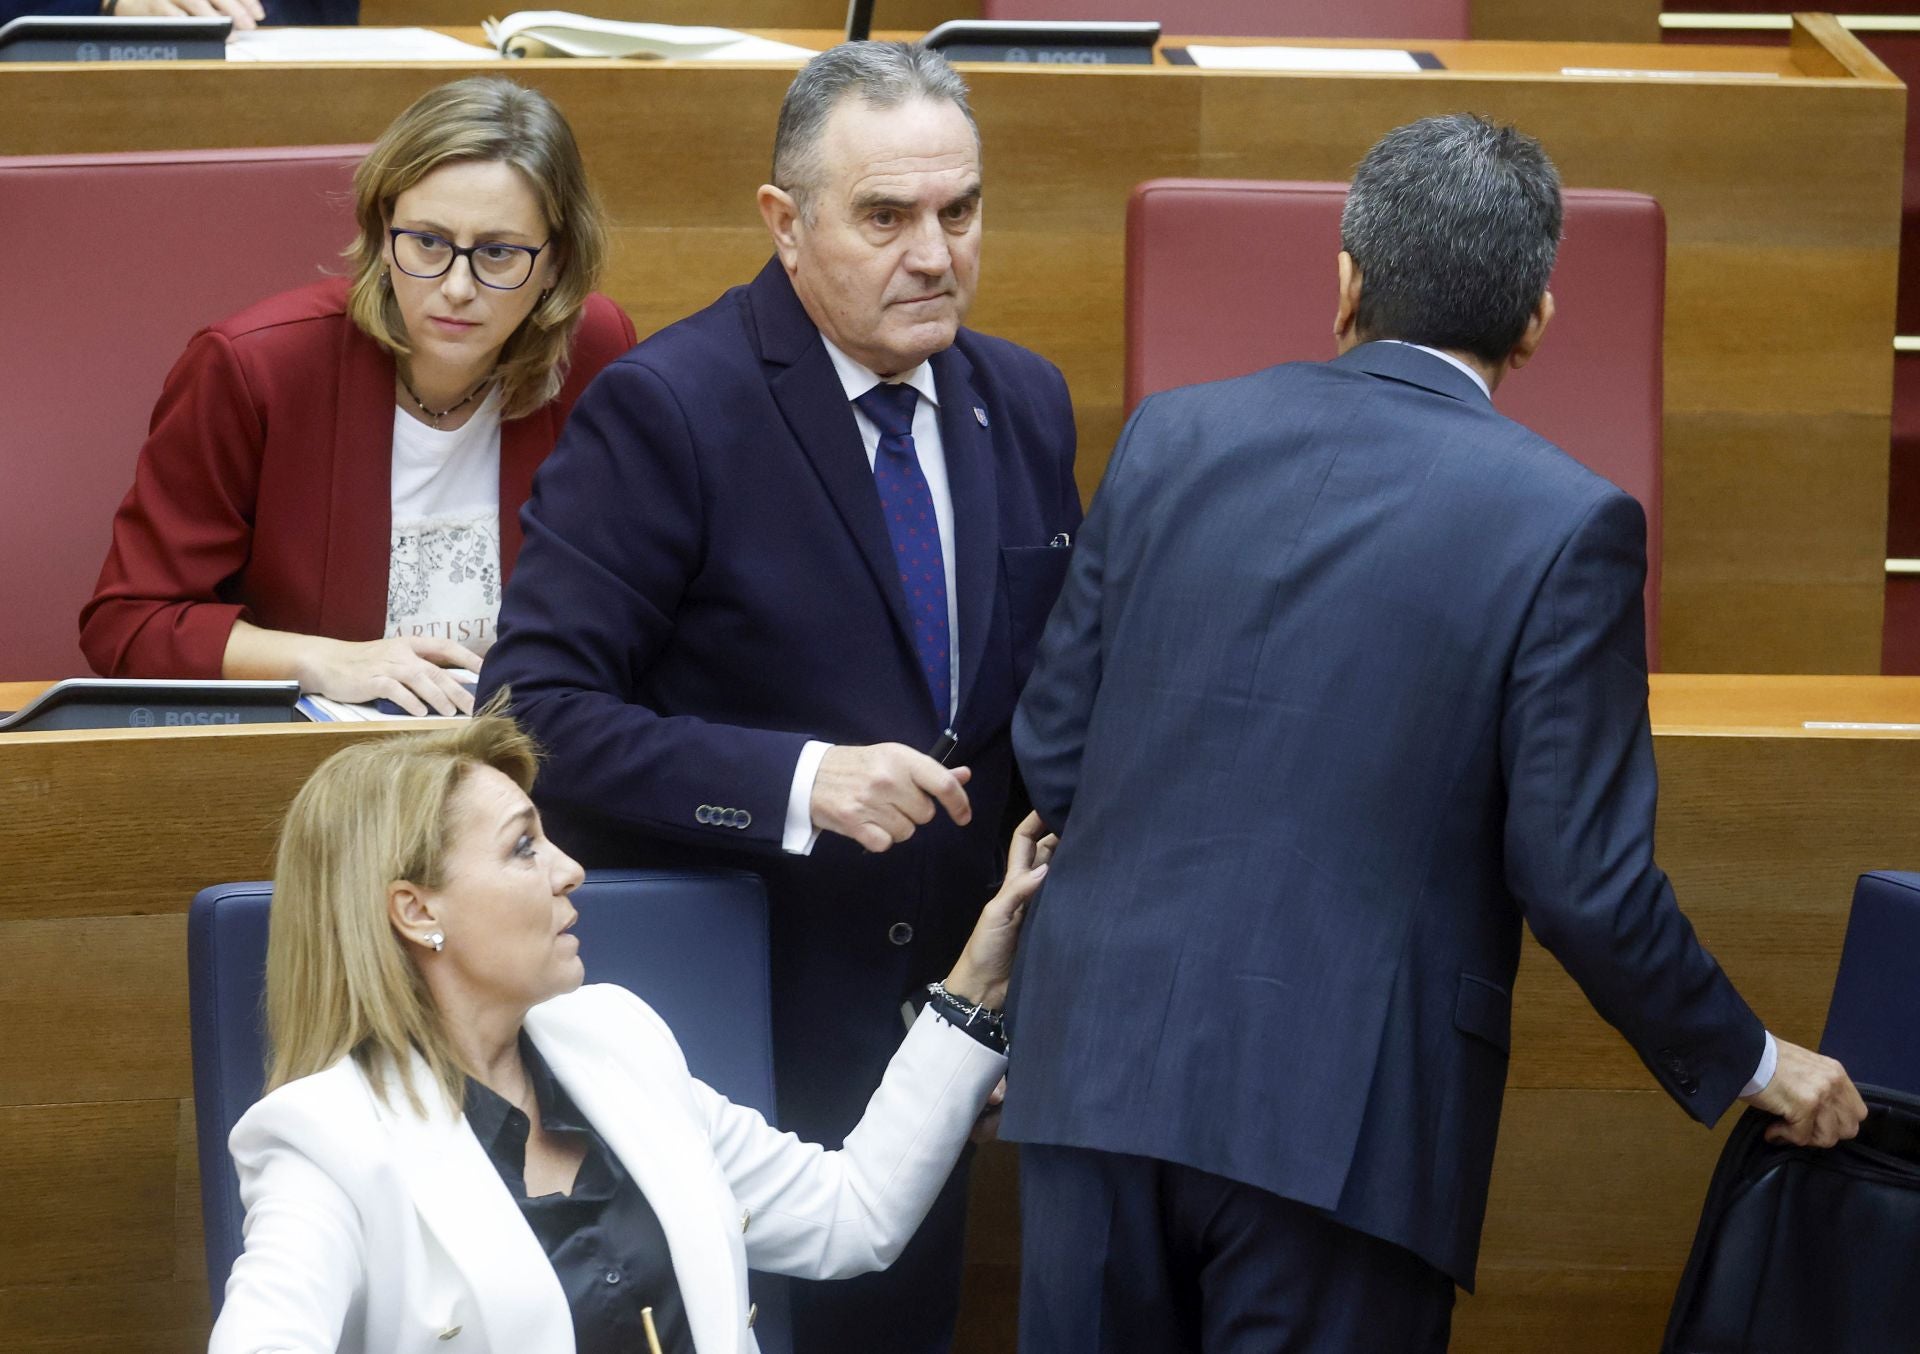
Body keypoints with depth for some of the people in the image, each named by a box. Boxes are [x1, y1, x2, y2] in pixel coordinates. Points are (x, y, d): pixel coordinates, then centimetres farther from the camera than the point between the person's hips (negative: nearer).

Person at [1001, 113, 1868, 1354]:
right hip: (1338, 1114, -3)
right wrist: (1746, 1063, 7)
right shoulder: (1565, 524, -7)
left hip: (1103, 1065, 4)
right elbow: (1585, 878, -8)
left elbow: (1052, 750, 8)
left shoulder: (1173, 441, 5)